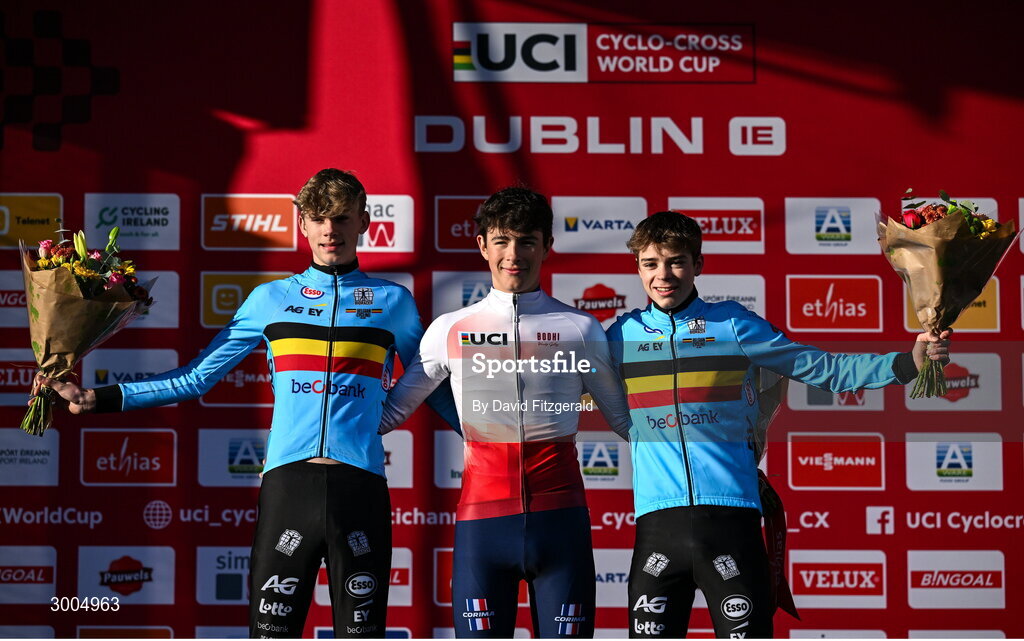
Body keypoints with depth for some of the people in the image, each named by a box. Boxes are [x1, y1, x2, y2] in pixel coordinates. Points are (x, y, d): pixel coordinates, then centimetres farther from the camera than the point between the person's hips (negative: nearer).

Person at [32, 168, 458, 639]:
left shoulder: (393, 301, 12)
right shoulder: (271, 299, 14)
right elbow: (197, 377, 16)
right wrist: (97, 400, 10)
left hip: (360, 485, 0)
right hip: (287, 482, 1)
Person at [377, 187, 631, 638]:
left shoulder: (580, 330, 8)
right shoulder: (451, 330, 9)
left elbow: (625, 418, 16)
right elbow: (391, 411, 17)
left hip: (558, 515, 0)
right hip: (482, 514, 0)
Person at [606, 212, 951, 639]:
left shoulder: (733, 324, 5)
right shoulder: (621, 335, 10)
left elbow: (824, 369, 6)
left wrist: (909, 363, -2)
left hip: (731, 515, -1)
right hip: (657, 520, 2)